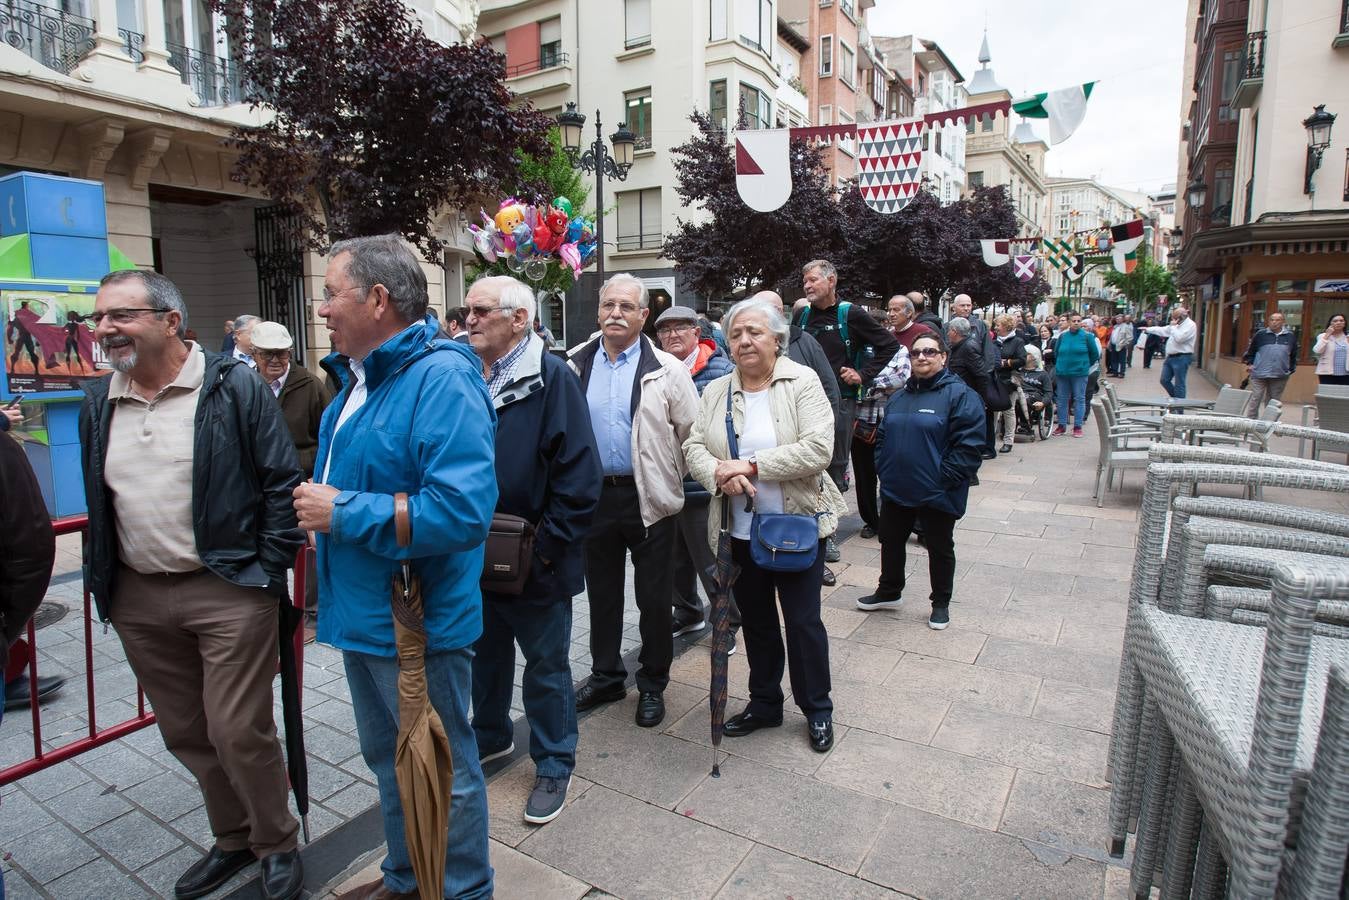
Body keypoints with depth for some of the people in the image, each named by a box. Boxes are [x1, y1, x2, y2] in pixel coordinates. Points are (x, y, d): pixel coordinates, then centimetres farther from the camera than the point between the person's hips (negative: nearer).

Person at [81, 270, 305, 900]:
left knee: (239, 733, -1)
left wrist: (267, 570, -11)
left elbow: (284, 482, -9)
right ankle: (233, 838, 37)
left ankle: (277, 843, 24)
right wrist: (103, 582, 13)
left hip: (229, 593, -6)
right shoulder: (98, 402, 9)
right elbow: (98, 502, 18)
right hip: (138, 600, 6)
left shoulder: (235, 387, -10)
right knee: (185, 735, 16)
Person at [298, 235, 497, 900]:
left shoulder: (442, 379, -22)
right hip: (362, 616, 10)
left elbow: (462, 511, -32)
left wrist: (341, 514, -23)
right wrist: (316, 502, 4)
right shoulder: (357, 377, 8)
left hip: (419, 623, -9)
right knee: (388, 762, 26)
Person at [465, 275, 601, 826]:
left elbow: (579, 477, -18)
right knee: (486, 651, 24)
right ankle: (491, 735, 47)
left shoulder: (552, 379, -13)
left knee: (546, 665, 10)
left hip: (532, 561, -6)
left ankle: (554, 765, 29)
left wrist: (547, 547, -18)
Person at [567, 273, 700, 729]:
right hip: (594, 496, 3)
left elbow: (692, 433, -2)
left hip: (648, 499, -3)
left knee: (654, 598, 8)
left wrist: (668, 478, 0)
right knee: (602, 593, 17)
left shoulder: (667, 370, -5)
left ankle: (653, 685, 26)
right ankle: (605, 675, 35)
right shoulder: (576, 365, 4)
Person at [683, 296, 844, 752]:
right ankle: (764, 703, 36)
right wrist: (720, 474, -22)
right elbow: (693, 448, 0)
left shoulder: (803, 382, -8)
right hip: (739, 530, 4)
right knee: (755, 620, 17)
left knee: (804, 620, 7)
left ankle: (817, 710, 29)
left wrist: (750, 465, -21)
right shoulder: (716, 392, 5)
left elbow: (817, 449, -18)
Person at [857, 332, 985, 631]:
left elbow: (969, 444, -16)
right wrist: (883, 469, 5)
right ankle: (889, 592, 37)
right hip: (896, 489, 6)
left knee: (940, 548, 11)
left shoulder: (959, 394, -10)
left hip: (937, 494, -6)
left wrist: (944, 478, -19)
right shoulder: (899, 397, 11)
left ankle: (941, 603, 28)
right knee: (890, 541, 17)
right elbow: (884, 436, 18)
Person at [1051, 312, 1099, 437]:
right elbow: (1056, 352, 16)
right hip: (1062, 372, 3)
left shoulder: (1087, 336, -5)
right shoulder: (1062, 336, 2)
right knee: (1061, 399, 8)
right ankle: (1062, 425, 17)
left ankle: (1078, 427, 9)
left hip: (1080, 373, -3)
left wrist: (1086, 365, 7)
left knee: (1079, 399, 3)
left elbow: (1095, 354, 2)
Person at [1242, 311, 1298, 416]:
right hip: (1259, 374, -2)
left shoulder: (1290, 336, 9)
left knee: (1274, 402, 8)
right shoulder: (1260, 334, 2)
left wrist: (1291, 369, 11)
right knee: (1255, 399, -2)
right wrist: (1250, 364, 2)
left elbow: (1293, 355, 16)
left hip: (1280, 376, 2)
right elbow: (1250, 351, 11)